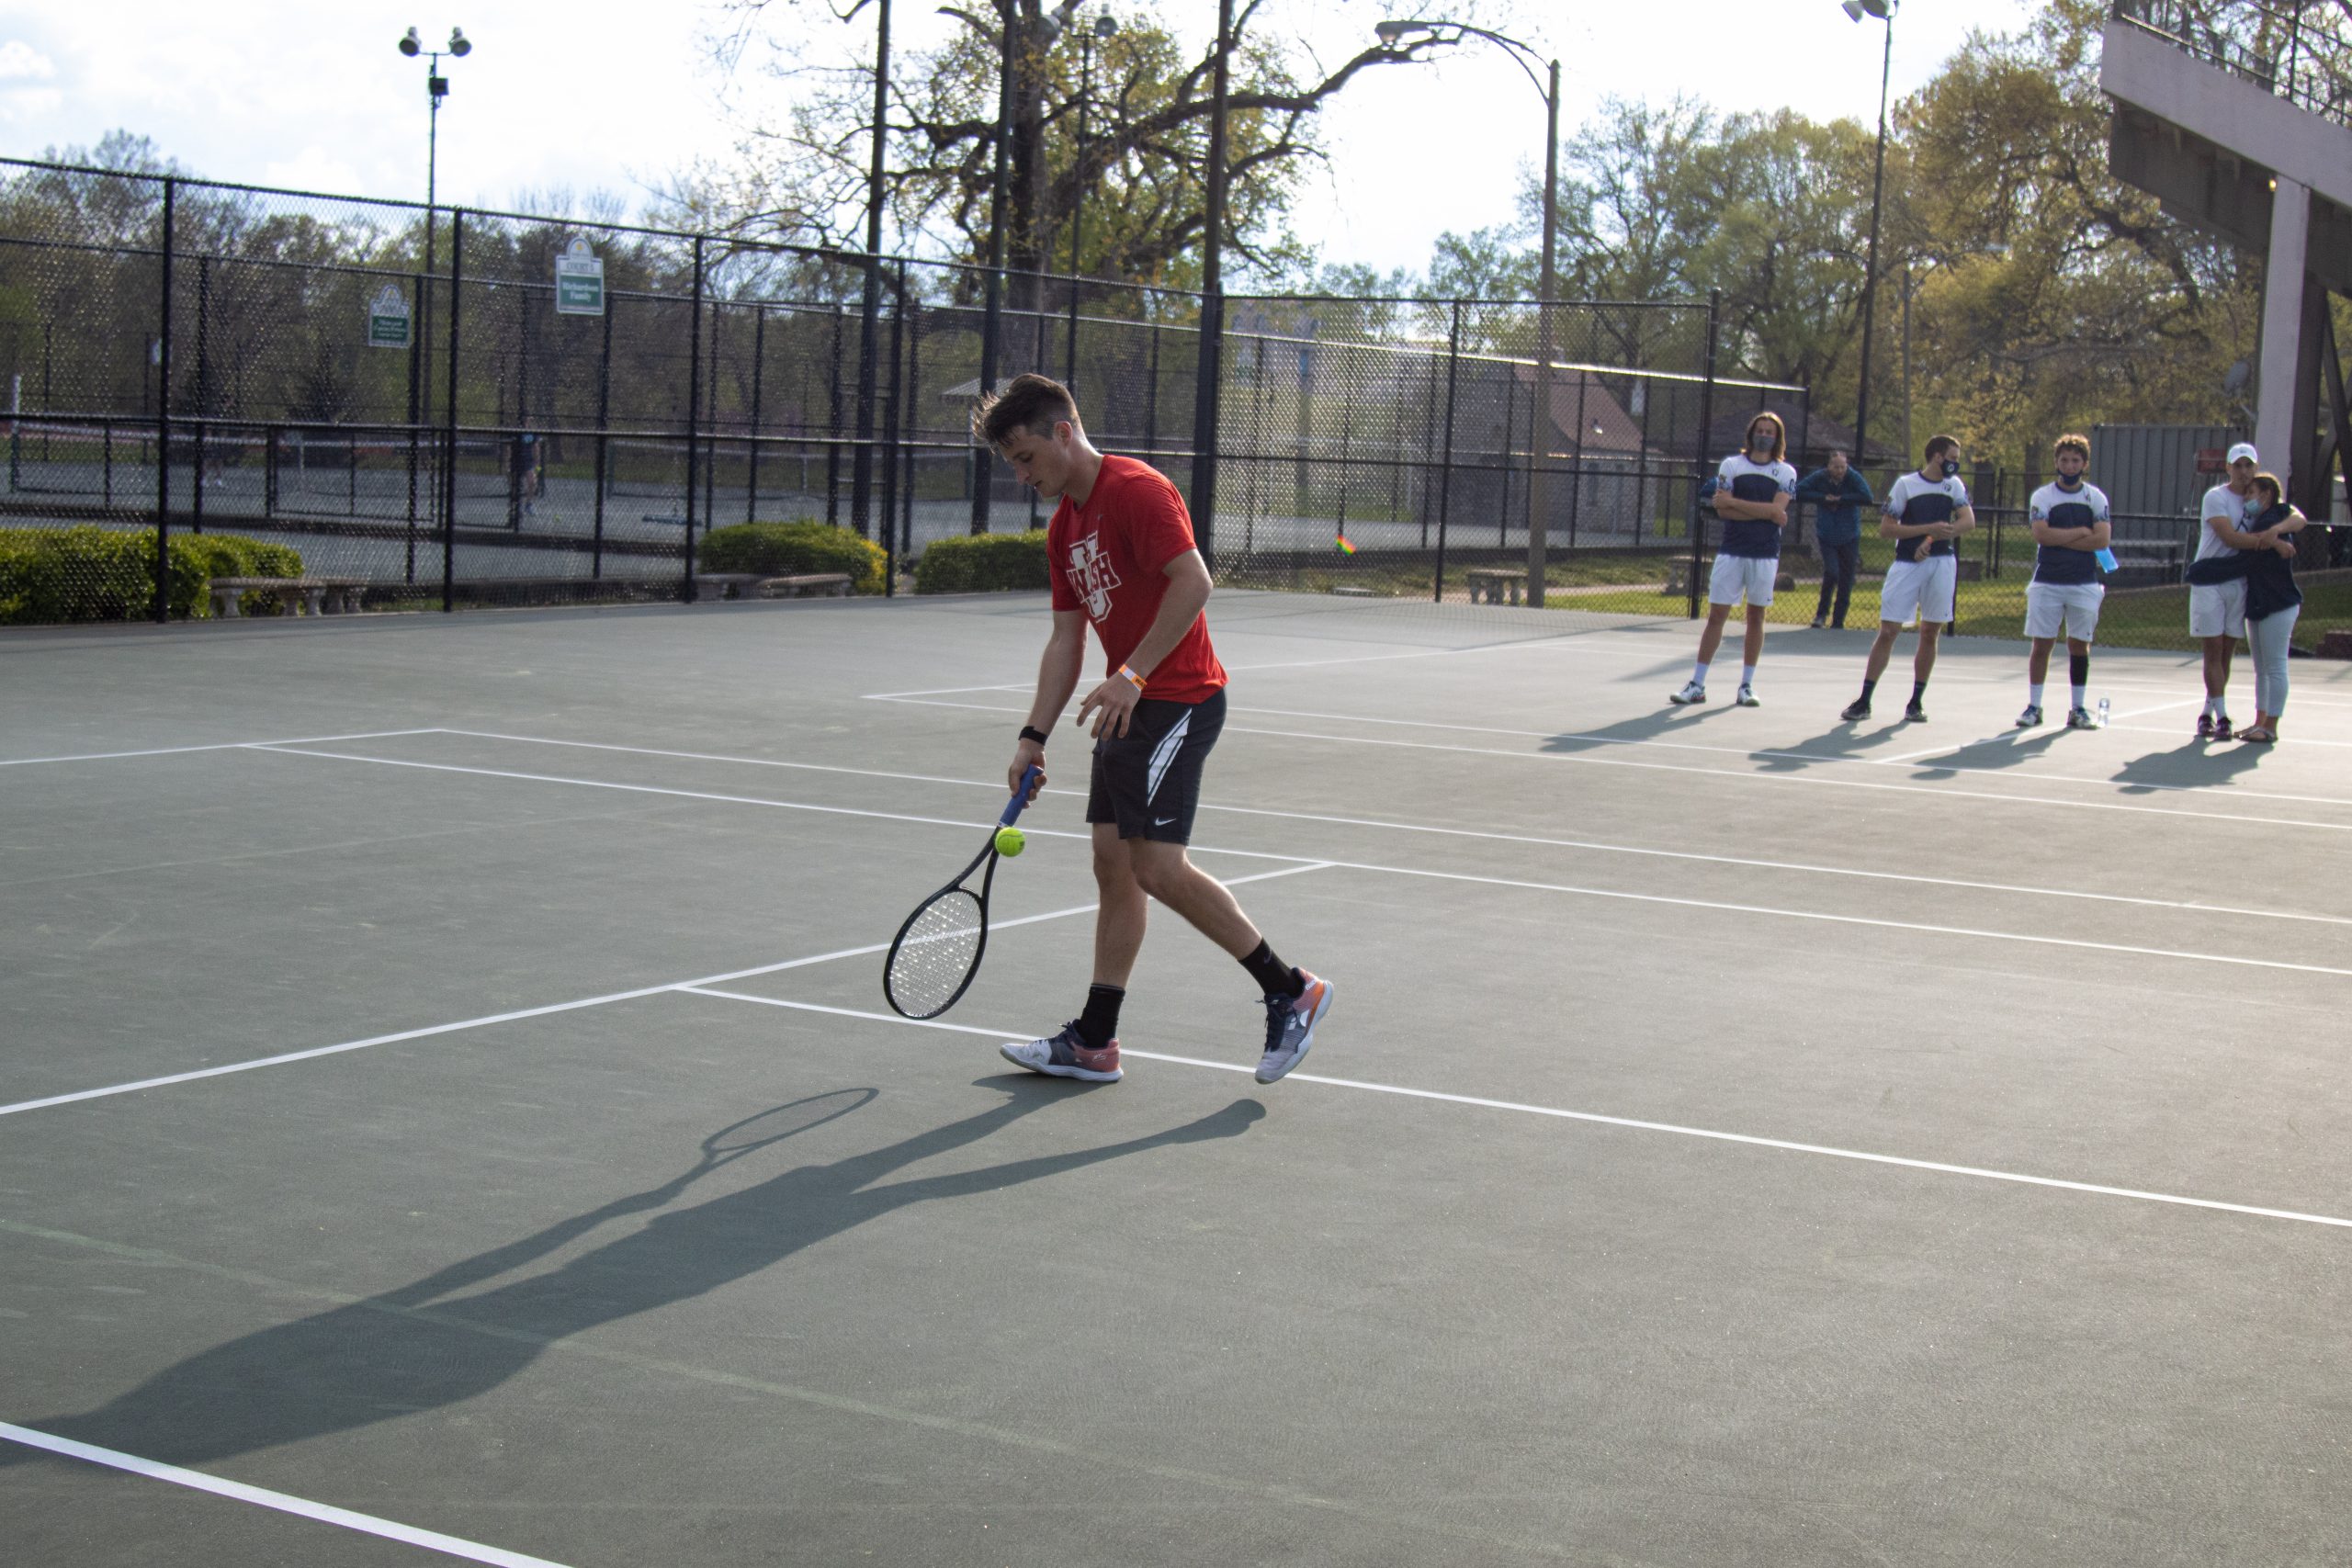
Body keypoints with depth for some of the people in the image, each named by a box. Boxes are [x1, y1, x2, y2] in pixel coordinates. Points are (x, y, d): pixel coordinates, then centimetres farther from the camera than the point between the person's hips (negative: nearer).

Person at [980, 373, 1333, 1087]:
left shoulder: (1135, 490, -13)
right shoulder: (1065, 525, 17)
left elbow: (1193, 581, -23)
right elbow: (1065, 640, 19)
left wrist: (1133, 674, -24)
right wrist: (1033, 736, 14)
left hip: (1175, 701, -10)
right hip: (1128, 710, 10)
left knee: (1158, 867, -14)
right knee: (1113, 864, 9)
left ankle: (1289, 990, -3)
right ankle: (1094, 1041, 13)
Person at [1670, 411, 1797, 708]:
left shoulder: (1786, 473, 5)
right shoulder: (1731, 465, 4)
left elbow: (1778, 510, -11)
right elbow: (1722, 509, -8)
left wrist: (1734, 503, -11)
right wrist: (1764, 512, -11)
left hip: (1766, 555, 1)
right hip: (1731, 552, -1)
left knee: (1756, 617, 7)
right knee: (1716, 615, -2)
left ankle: (1747, 685, 15)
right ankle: (1697, 685, 0)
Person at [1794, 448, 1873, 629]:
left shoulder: (1854, 478, -10)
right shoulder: (1819, 478, -7)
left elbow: (1868, 498, -21)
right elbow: (1798, 492, -11)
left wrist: (1841, 499, -21)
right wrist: (1823, 498, -18)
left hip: (1849, 538, 1)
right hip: (1827, 537, -1)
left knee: (1846, 582, 2)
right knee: (1831, 572, -18)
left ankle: (1838, 622, 14)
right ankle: (1822, 612, 6)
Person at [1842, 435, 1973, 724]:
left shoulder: (1954, 486, 8)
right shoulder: (1906, 484, -2)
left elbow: (1969, 521, -6)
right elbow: (1885, 529, -7)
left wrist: (1934, 538, -19)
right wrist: (1929, 529, -17)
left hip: (1942, 564, 3)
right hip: (1907, 564, -3)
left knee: (1929, 633, 5)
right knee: (1888, 631, -6)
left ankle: (1916, 701, 15)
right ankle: (1864, 701, -1)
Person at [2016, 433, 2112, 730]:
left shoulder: (2096, 498, 5)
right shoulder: (2042, 496, 1)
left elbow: (2102, 540, -8)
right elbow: (2041, 535, -15)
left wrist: (2060, 538, -11)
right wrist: (2081, 532, -9)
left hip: (2084, 584, 1)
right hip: (2046, 582, -1)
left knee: (2079, 646, 5)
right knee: (2041, 644, 0)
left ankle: (2078, 709, 12)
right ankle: (2033, 706, 7)